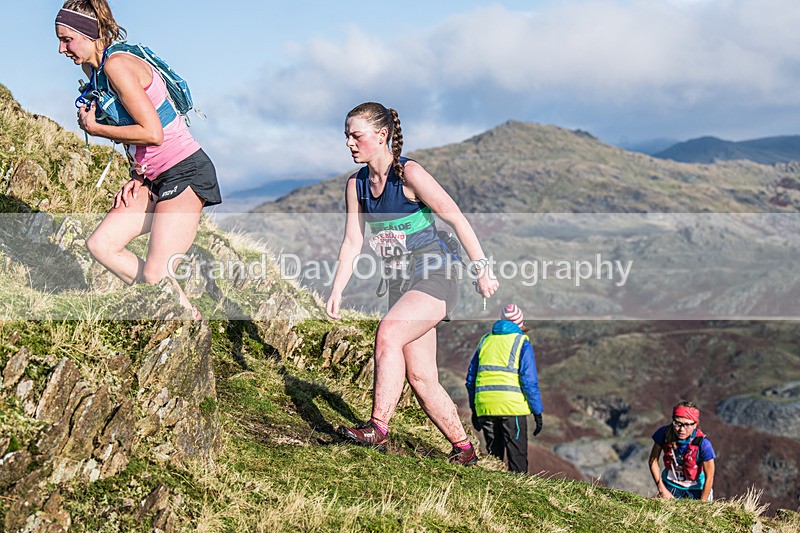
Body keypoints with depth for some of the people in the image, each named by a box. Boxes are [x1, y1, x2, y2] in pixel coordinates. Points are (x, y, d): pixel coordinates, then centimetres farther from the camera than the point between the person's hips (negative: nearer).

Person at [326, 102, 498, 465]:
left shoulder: (408, 173, -12)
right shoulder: (356, 185, 7)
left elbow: (455, 217, -11)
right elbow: (352, 241, 6)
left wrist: (481, 269, -12)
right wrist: (336, 292, -4)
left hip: (433, 278, -7)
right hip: (399, 284, 7)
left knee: (388, 333, -30)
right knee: (421, 379, 4)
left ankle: (378, 428, -29)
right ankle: (463, 449, 17)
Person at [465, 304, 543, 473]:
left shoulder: (486, 340, 17)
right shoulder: (522, 343, 2)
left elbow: (471, 378, 18)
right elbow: (529, 380, -7)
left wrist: (474, 408, 24)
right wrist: (537, 412, -3)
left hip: (484, 407, 4)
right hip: (512, 406, -4)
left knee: (494, 455, 14)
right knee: (517, 457, -1)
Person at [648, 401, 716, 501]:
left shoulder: (703, 443, -29)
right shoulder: (664, 434, -23)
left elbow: (709, 477, -19)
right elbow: (653, 460, -8)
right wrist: (662, 490, -8)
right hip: (671, 484, 1)